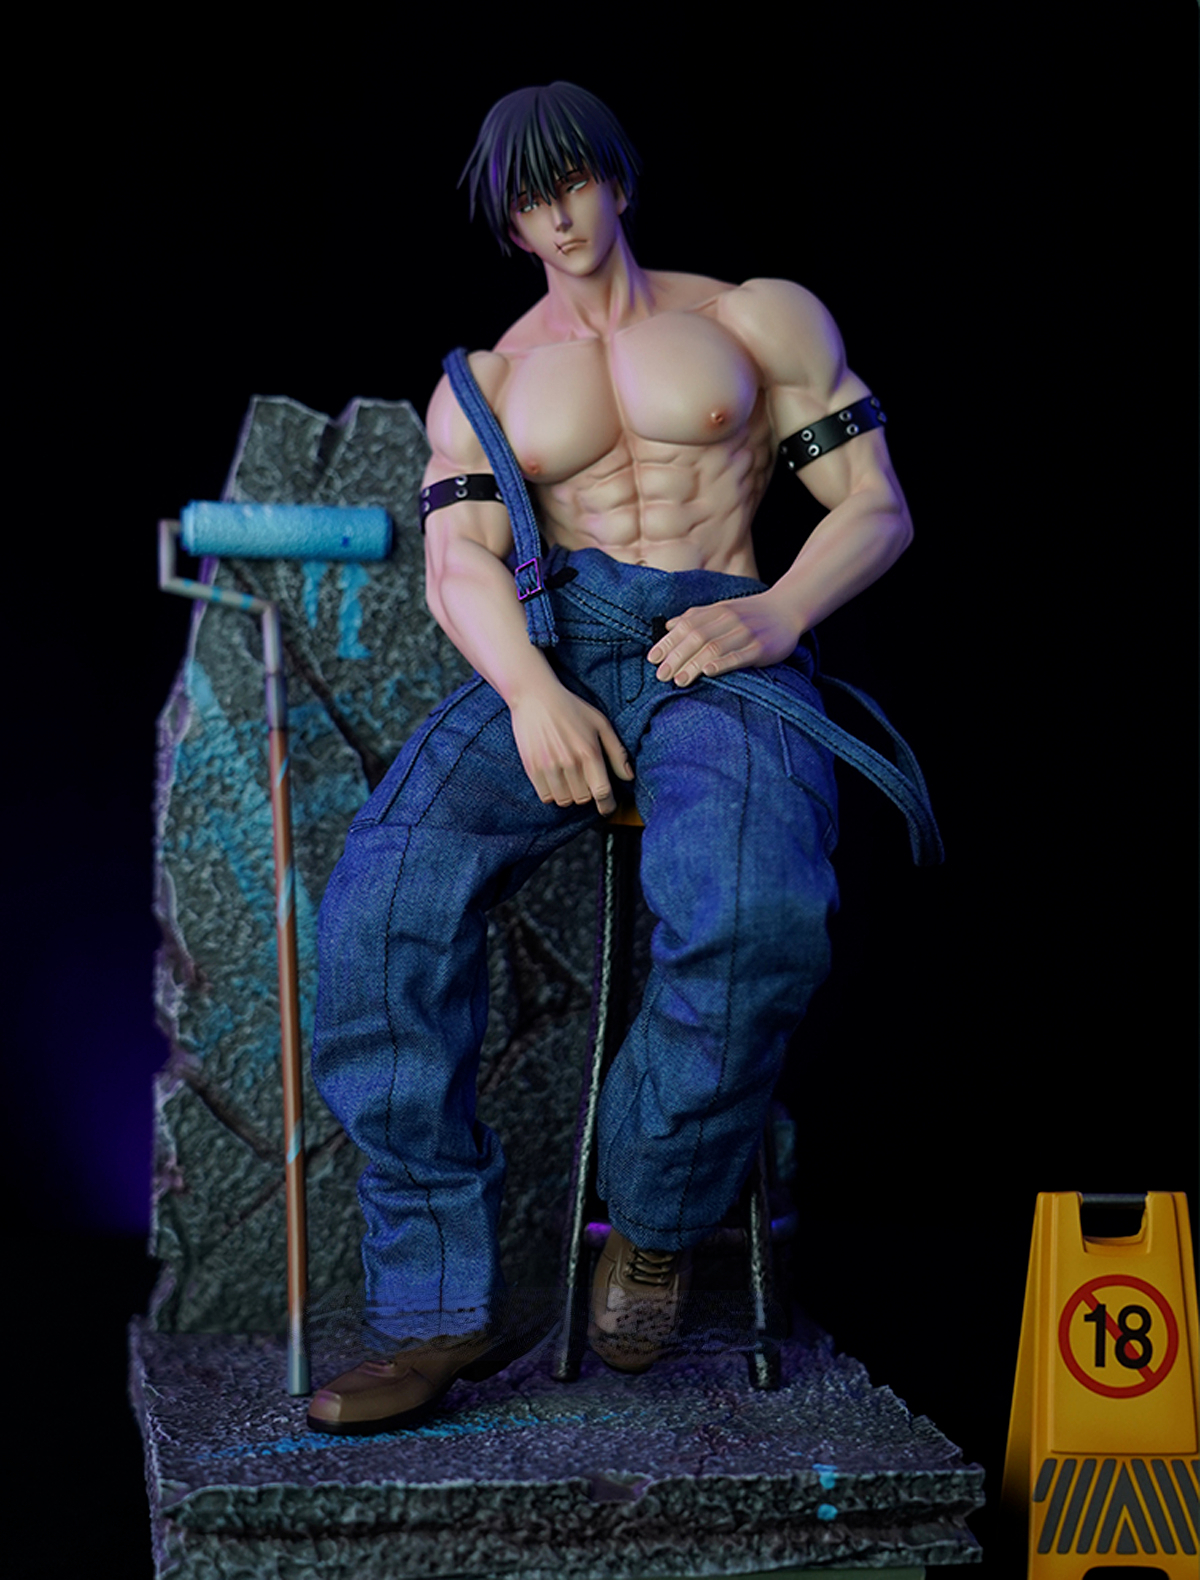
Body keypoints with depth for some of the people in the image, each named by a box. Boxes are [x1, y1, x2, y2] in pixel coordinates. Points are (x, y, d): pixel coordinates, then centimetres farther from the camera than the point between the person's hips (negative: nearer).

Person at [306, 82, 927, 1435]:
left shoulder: (759, 317, 20)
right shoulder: (481, 383, 24)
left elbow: (877, 509, 13)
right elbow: (457, 564, 6)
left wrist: (778, 614, -9)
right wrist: (531, 691, -17)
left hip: (722, 655, -2)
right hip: (554, 645, 2)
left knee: (756, 916, -37)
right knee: (381, 903, -28)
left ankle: (653, 1222, -9)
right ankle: (442, 1306, -20)